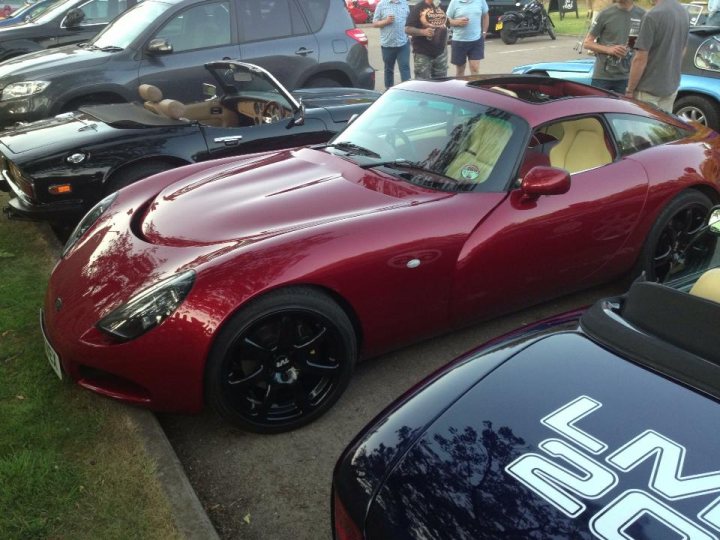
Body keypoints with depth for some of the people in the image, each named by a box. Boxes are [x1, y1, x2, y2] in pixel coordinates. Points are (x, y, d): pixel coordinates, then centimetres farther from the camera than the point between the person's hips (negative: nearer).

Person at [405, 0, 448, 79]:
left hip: (441, 53, 6)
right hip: (423, 54, -6)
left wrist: (445, 44, 15)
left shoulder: (441, 7, 11)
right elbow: (408, 29, -12)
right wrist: (423, 32, -27)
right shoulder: (418, 8, -7)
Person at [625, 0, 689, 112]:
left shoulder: (652, 16, -19)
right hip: (672, 87, 7)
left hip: (649, 90, -7)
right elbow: (682, 51, 16)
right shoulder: (684, 13, 5)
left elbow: (640, 59, -19)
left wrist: (629, 90, -11)